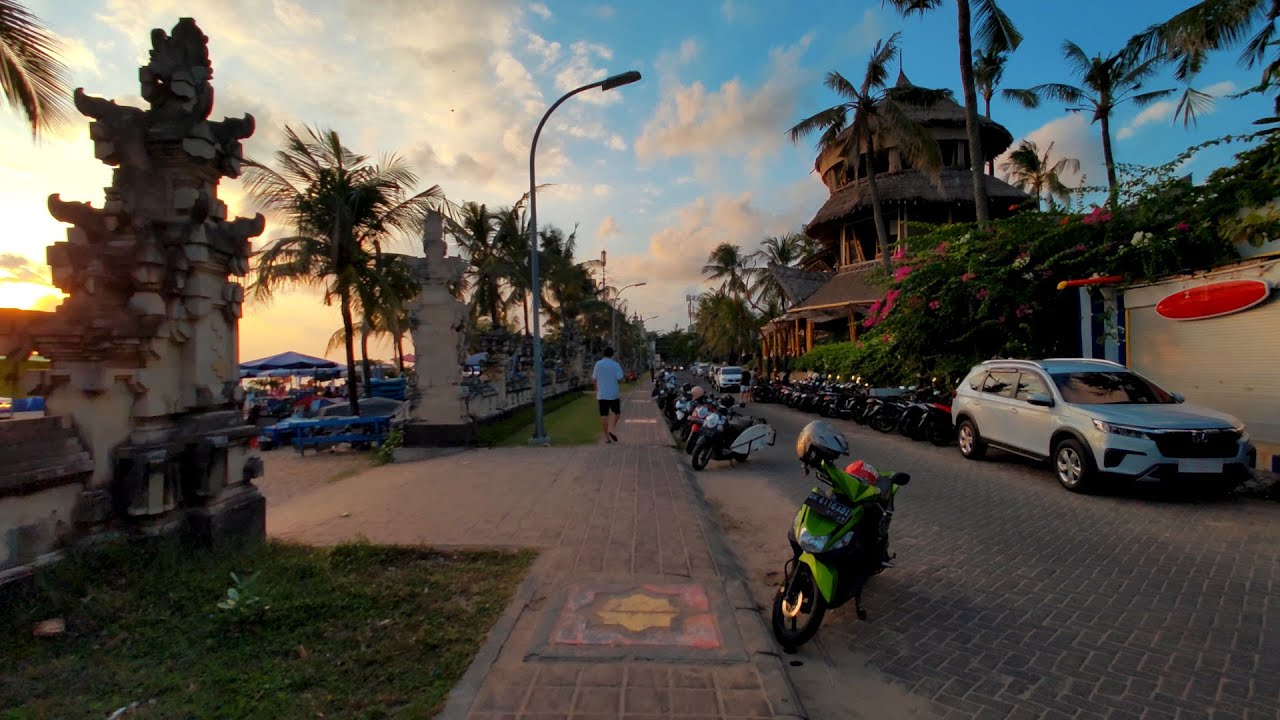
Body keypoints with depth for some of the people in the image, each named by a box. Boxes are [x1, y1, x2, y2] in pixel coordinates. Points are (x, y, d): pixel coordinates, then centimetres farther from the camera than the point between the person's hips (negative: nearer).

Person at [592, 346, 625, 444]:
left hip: (601, 394, 2)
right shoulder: (615, 365, -6)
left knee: (604, 416, 5)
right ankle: (611, 429, -4)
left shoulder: (598, 364, 0)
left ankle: (606, 437, 5)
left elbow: (594, 379, 3)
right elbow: (620, 379, -11)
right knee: (616, 413, 15)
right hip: (614, 394, -2)